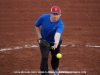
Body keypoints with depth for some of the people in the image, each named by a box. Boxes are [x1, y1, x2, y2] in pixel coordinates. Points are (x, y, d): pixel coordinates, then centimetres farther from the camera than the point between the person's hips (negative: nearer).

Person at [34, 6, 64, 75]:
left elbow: (57, 34, -53)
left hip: (55, 42, 0)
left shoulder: (60, 24, -33)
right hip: (44, 41, 0)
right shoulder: (44, 17, -26)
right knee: (44, 57, -15)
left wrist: (56, 43, -71)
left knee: (55, 57, 17)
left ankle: (55, 68, 51)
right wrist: (39, 36, -12)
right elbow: (37, 25, -6)